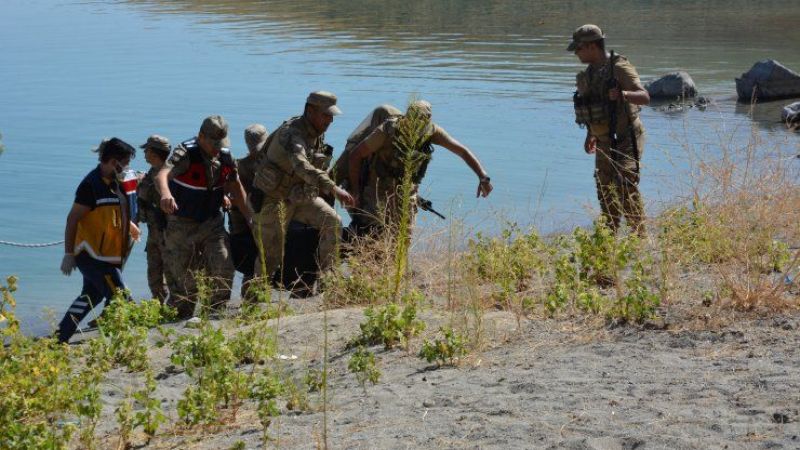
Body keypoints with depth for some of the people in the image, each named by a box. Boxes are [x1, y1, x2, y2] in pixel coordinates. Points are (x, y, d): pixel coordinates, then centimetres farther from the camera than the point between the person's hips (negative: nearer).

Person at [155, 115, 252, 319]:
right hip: (182, 225, -4)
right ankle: (179, 320, 20)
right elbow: (162, 175, -40)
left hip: (212, 223, 4)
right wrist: (166, 194, -62)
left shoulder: (225, 157, -3)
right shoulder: (186, 153, -20)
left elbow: (236, 188, 12)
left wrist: (251, 218, 7)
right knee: (186, 278, 0)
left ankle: (215, 313, 4)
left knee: (224, 268, -12)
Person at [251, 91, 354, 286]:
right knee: (271, 256, -2)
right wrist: (333, 188, -55)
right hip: (275, 198, -7)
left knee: (333, 222, -14)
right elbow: (302, 167, -46)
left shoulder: (318, 134, 1)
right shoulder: (291, 133, -28)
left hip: (300, 195, 7)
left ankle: (323, 274, -4)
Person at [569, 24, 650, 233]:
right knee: (605, 189, 11)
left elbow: (645, 97, -25)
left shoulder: (619, 67, -16)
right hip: (604, 142, 8)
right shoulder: (589, 73, 9)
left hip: (626, 139, -8)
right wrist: (590, 135, 24)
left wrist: (623, 94, -43)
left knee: (626, 186, -18)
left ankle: (640, 234, -12)